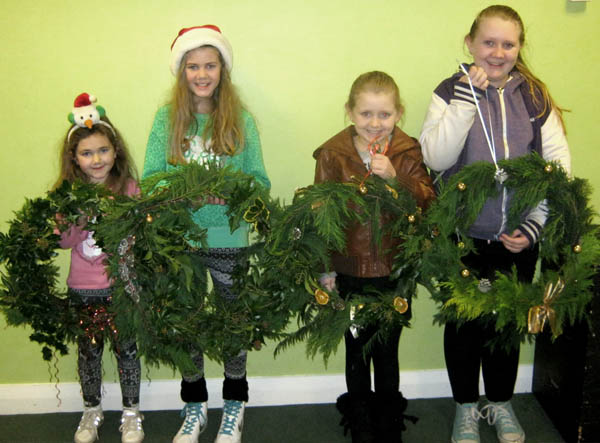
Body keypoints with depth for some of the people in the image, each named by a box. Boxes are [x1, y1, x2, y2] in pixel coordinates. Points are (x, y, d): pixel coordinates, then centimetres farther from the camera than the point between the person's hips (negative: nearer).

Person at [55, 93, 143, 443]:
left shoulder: (128, 188, -6)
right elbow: (63, 241, -6)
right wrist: (79, 221, -22)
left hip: (121, 284, -1)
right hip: (83, 288, 2)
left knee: (126, 346, 8)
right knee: (89, 349, 15)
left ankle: (131, 413, 26)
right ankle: (92, 411, 34)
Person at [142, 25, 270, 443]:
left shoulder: (241, 120, 0)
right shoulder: (167, 118, 2)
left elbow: (260, 181, -2)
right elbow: (150, 178, -2)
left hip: (228, 238, -1)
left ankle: (234, 406, 30)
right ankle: (194, 406, 32)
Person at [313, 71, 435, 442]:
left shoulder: (408, 152, -2)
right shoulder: (332, 154, -6)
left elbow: (428, 203, -10)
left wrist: (396, 178, -26)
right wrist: (324, 267, -4)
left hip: (394, 271, 1)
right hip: (350, 272, 0)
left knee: (388, 352, 14)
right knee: (357, 352, 15)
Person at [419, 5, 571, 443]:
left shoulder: (535, 97, 1)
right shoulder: (452, 91, -4)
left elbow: (558, 165, -2)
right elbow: (437, 158, -18)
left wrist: (535, 226, -11)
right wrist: (467, 96, -21)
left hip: (517, 238, 2)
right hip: (462, 234, -1)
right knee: (464, 320, 11)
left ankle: (501, 403, 36)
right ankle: (466, 406, 32)